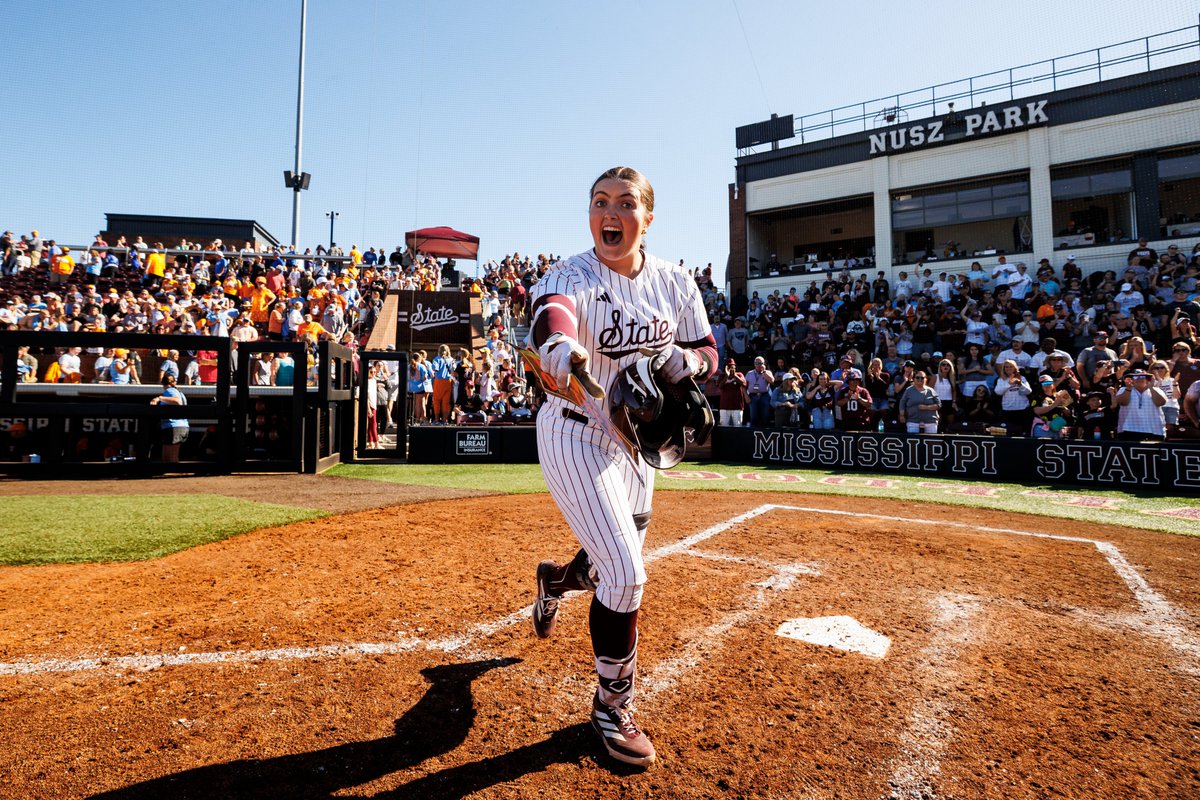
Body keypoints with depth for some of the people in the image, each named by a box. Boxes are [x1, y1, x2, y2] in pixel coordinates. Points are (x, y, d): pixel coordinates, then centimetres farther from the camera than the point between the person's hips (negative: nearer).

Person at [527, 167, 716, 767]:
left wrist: (685, 361, -20)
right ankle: (612, 704, 14)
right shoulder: (571, 276, -18)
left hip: (634, 441, 6)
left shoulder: (674, 282, -3)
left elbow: (706, 352, 5)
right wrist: (560, 343, -66)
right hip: (575, 437, -5)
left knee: (618, 562, 19)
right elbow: (552, 310, -42)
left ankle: (555, 579, 55)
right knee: (625, 574, -12)